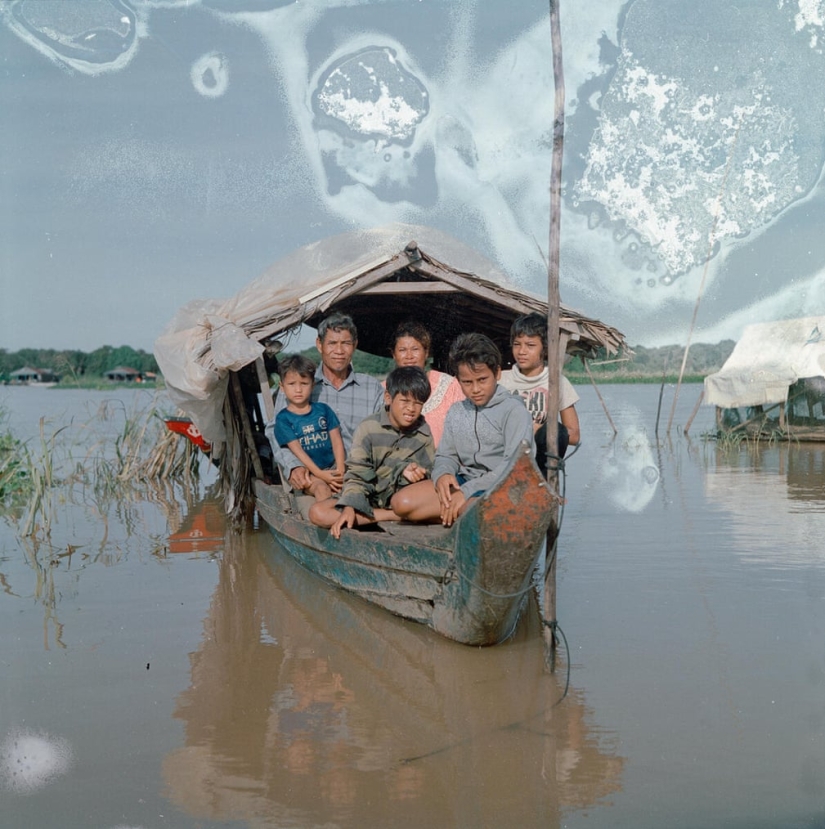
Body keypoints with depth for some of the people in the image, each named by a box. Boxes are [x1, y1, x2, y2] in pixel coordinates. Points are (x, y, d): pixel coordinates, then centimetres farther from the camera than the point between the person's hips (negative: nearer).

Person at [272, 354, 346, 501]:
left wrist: (340, 469, -10)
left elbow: (337, 440, 7)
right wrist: (320, 474, -17)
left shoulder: (323, 410, 13)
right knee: (321, 487, -32)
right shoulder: (283, 418, 2)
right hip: (308, 473, -3)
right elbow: (297, 450, -7)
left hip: (332, 467, 4)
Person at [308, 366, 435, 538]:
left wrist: (410, 472, -23)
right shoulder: (369, 428, -6)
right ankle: (394, 516, -24)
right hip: (368, 499, 1)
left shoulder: (424, 435, 2)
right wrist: (349, 509, -24)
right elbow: (356, 474, -9)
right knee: (317, 512, -26)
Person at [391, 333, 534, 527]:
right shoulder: (456, 412, 17)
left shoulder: (513, 409, -5)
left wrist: (467, 491, -21)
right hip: (463, 481, 6)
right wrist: (442, 475, -10)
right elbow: (446, 455, 17)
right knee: (401, 502, -16)